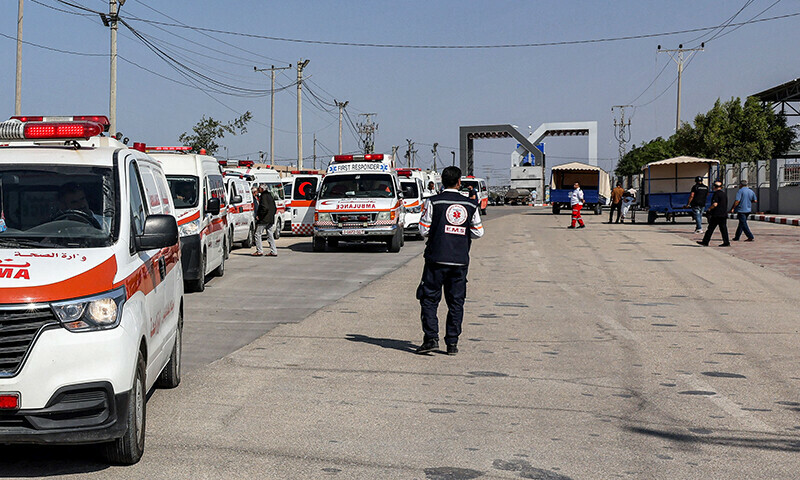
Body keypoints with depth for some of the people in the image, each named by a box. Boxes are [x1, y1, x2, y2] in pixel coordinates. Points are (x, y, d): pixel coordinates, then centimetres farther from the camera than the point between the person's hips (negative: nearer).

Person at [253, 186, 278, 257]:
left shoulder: (264, 196, -13)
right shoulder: (270, 196, 16)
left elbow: (264, 208, -24)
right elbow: (275, 208, 20)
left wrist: (259, 216, -17)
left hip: (264, 219, -9)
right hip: (271, 220, 9)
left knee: (258, 234, -1)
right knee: (270, 236, 10)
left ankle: (259, 251, -1)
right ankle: (274, 252, 8)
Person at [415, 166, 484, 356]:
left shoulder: (433, 202, -4)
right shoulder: (471, 205, 4)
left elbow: (424, 230, -4)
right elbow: (478, 232, 9)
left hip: (436, 258, -2)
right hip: (460, 261, 3)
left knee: (429, 299, 5)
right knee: (456, 302, 8)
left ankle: (431, 338, -6)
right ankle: (452, 343, 8)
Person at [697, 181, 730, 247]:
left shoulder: (716, 194, -12)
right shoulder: (724, 194, 14)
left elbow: (715, 204, -21)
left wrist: (709, 208, -4)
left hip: (716, 215, -8)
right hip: (724, 214, 8)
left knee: (711, 228, -2)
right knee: (723, 229, 6)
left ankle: (705, 242, 2)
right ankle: (726, 242, 2)